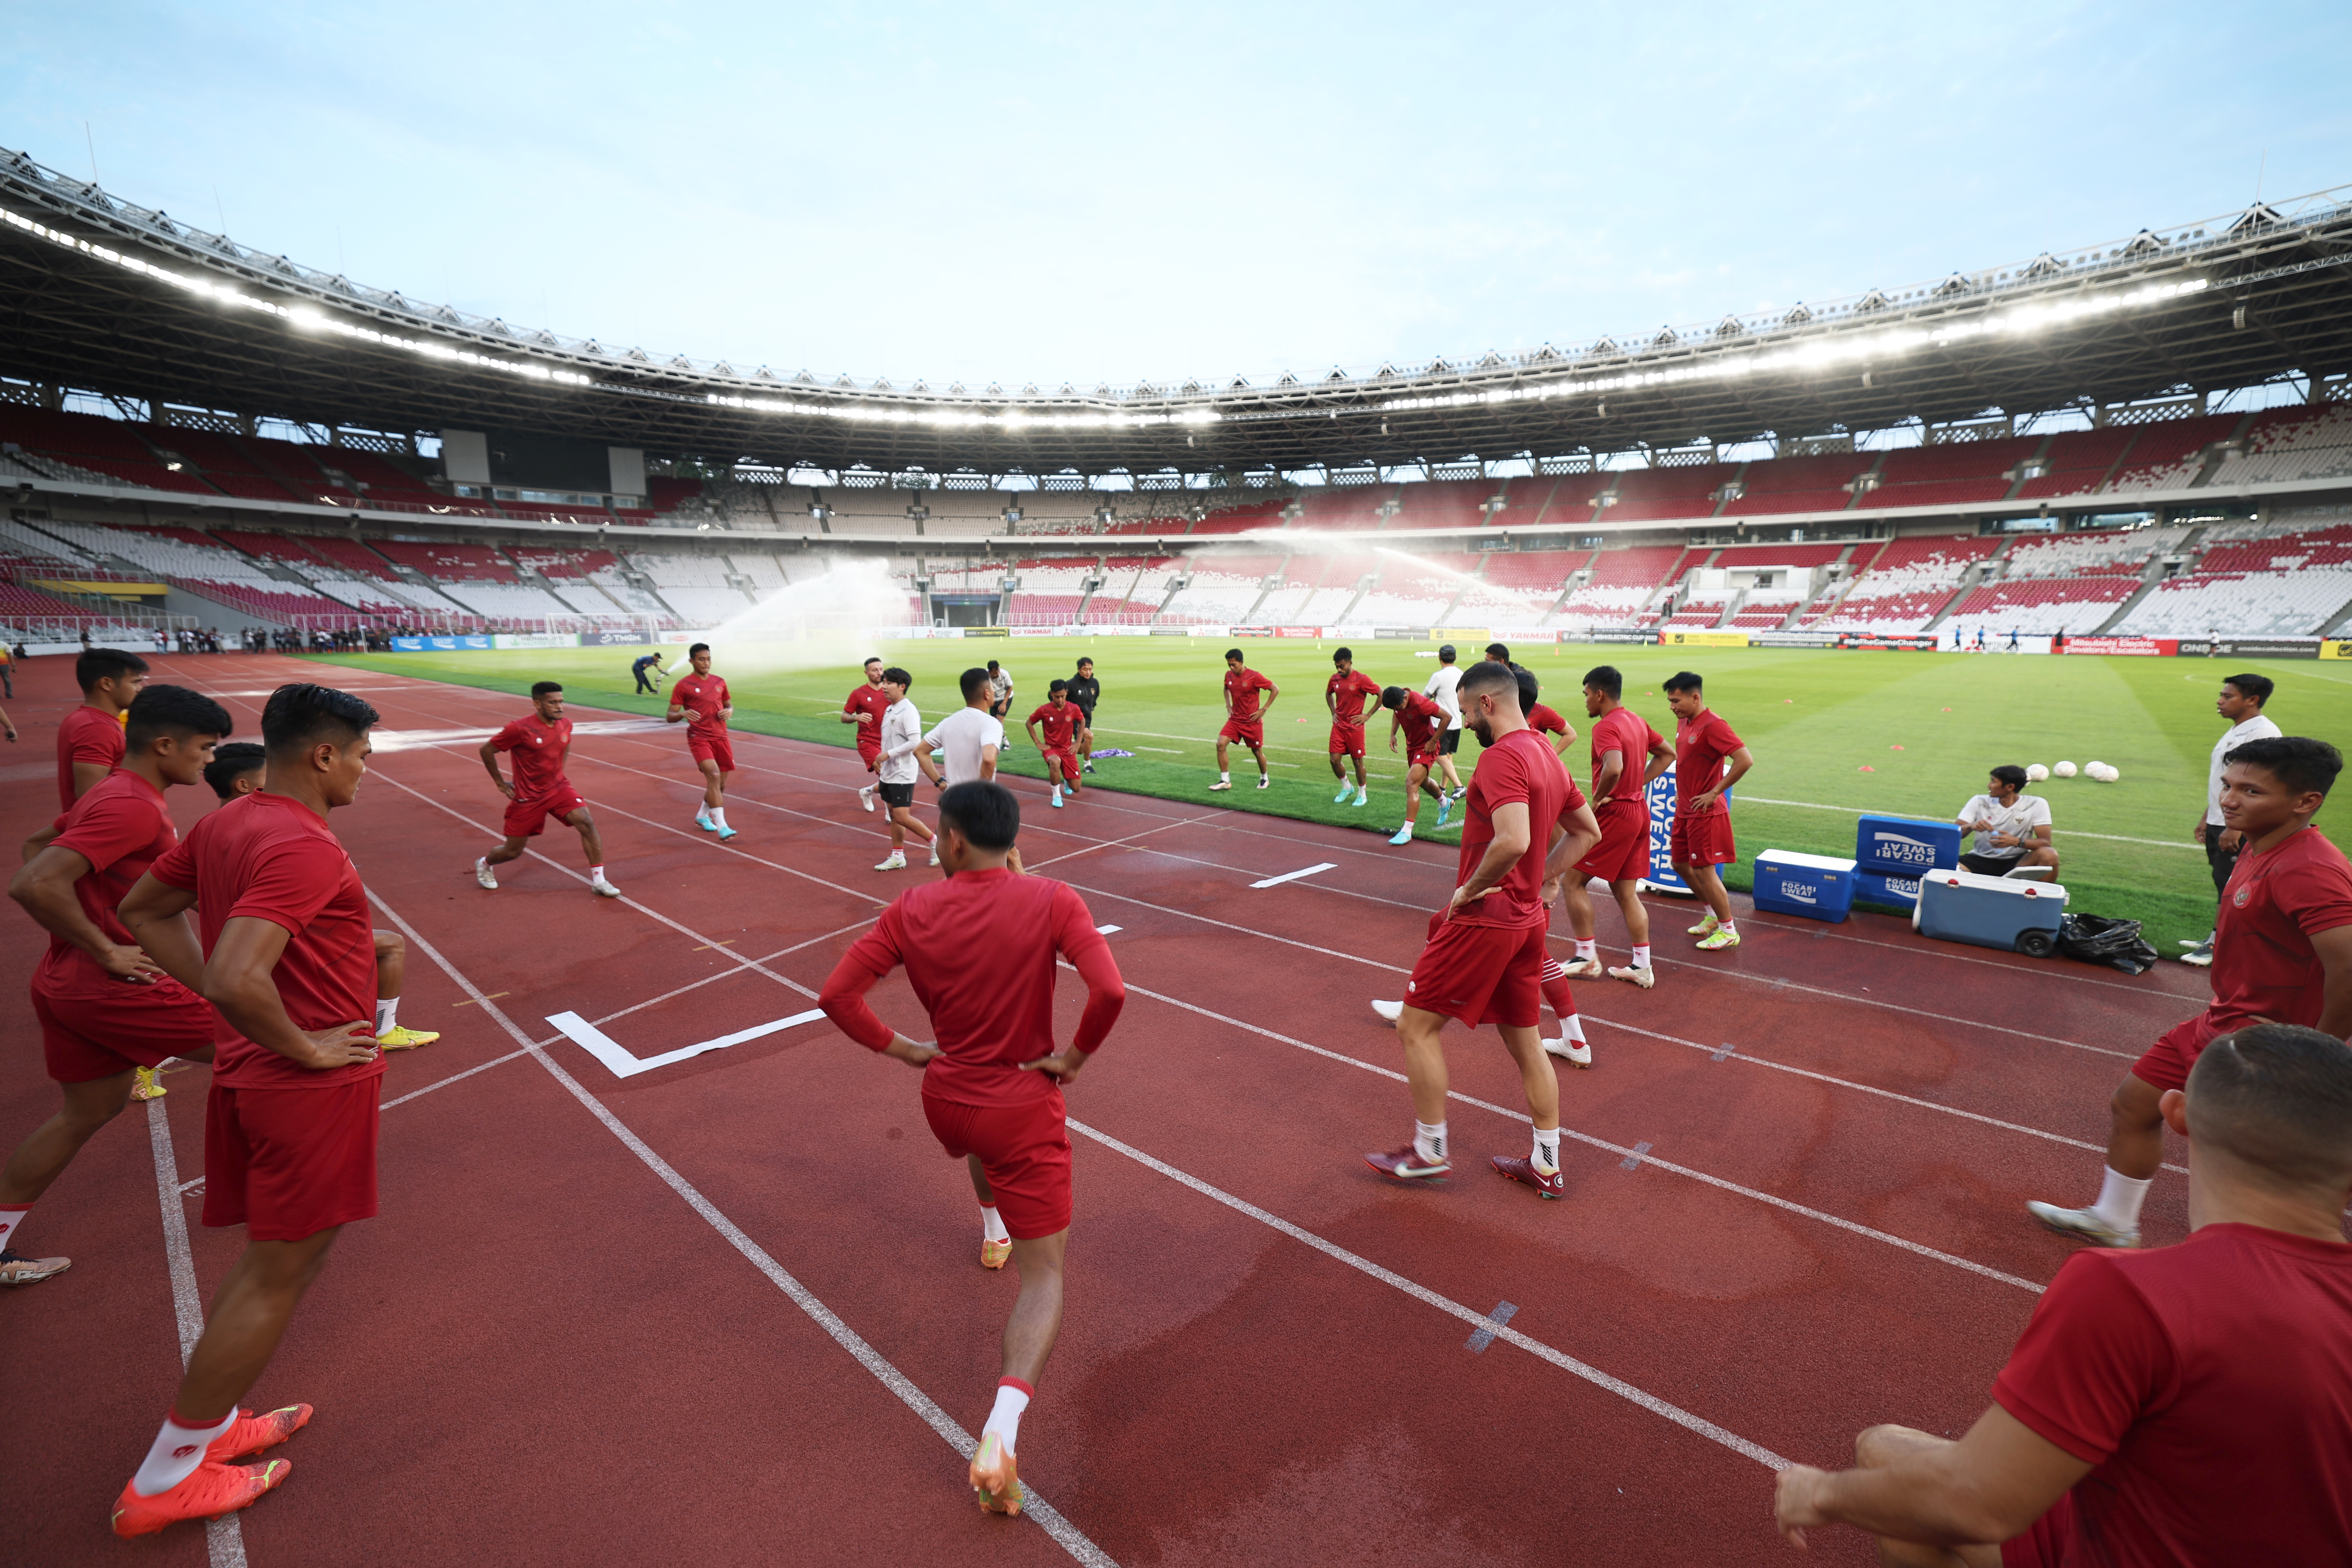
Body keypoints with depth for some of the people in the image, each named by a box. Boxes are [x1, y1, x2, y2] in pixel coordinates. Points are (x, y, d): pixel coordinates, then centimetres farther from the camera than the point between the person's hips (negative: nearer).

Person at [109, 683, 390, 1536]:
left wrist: (231, 1009, 13)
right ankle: (165, 1480, 21)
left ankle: (212, 1426, 38)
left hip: (251, 1074, 10)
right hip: (311, 1085, -10)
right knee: (280, 1275, 7)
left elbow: (143, 911, 18)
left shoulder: (225, 823, 6)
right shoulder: (303, 848, -25)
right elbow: (237, 979, -33)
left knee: (267, 1259, 24)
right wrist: (307, 1048, -18)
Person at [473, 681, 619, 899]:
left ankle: (598, 881, -14)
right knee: (513, 852, 8)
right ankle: (484, 864, 46)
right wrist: (500, 783, -2)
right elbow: (486, 750, -7)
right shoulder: (520, 728, -19)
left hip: (559, 788, 3)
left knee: (587, 823, -22)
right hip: (528, 797, -3)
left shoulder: (566, 724, -3)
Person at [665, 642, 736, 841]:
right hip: (699, 738, -5)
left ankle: (702, 816, 38)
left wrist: (729, 711, 1)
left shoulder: (720, 682, 12)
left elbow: (729, 705, 25)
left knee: (721, 784, 11)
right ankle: (722, 827, -28)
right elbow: (670, 717, -3)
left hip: (721, 737, 6)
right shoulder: (683, 686, -2)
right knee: (714, 775, -25)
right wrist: (683, 714, -25)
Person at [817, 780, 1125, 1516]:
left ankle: (992, 1232, 64)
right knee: (1044, 1274, 6)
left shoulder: (913, 910, -9)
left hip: (945, 1098, 4)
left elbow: (837, 994, -10)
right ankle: (1001, 1431, -11)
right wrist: (1076, 1055, -12)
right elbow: (1110, 992, -30)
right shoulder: (1052, 901, -18)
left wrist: (899, 1048, 1)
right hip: (1026, 1107, -4)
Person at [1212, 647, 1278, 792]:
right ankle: (1225, 781, -5)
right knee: (1221, 744, -13)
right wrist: (1229, 706, 9)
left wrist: (1263, 710, -12)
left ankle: (1265, 778, 34)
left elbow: (1275, 690, -11)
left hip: (1253, 722, -4)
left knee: (1257, 752, 7)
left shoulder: (1254, 676, -16)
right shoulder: (1229, 675, 1)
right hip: (1235, 720, 5)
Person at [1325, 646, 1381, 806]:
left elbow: (1382, 695, -10)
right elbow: (1328, 694, 25)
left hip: (1355, 727, -5)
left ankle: (1362, 794, 19)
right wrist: (1334, 712, 12)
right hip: (1339, 726, 5)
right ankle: (1346, 788, 25)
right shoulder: (1335, 679, 4)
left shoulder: (1362, 679, -12)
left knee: (1358, 761, 3)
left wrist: (1368, 715, -9)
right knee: (1335, 760, 1)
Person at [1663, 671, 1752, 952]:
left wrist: (1714, 793, -22)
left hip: (1706, 813, -9)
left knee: (1704, 871, -3)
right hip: (1684, 810, 9)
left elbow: (1745, 760, -28)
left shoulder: (1713, 725, -19)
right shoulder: (1683, 721, 8)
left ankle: (1728, 930, 13)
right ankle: (1714, 915, 33)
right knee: (1680, 864, 16)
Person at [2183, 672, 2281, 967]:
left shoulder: (2263, 733, -16)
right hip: (2219, 823, 9)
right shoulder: (2235, 731, 14)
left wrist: (2234, 828, -24)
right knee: (2222, 883, 16)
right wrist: (2207, 817, 22)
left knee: (2230, 887, -2)